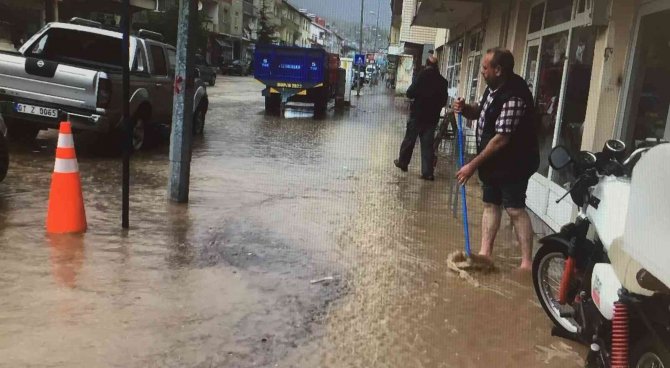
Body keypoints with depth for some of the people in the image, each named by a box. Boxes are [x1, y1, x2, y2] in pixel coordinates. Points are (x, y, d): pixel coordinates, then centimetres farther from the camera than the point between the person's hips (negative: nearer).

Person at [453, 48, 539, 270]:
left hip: (513, 164, -10)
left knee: (515, 209, -8)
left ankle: (527, 261, -1)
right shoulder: (495, 87, 4)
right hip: (493, 161, 10)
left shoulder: (513, 97, -27)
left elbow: (501, 139, -29)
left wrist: (473, 164, -24)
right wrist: (465, 109, -4)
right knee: (491, 204, 11)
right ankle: (485, 252, 18)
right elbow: (481, 113, 20)